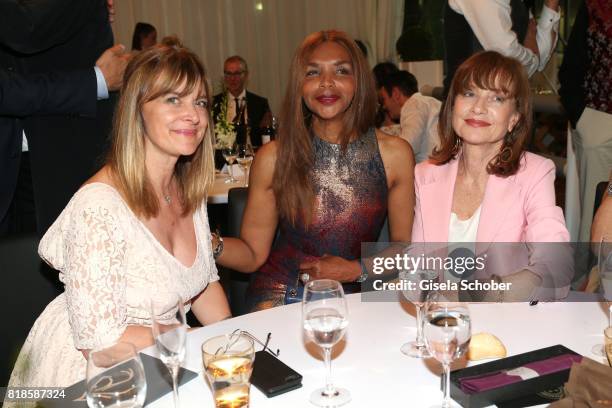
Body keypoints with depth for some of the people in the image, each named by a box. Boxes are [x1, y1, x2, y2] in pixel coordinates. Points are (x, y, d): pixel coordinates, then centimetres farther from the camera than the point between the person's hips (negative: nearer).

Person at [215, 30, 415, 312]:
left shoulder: (395, 154, -2)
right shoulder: (273, 158, -4)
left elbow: (406, 247, 5)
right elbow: (253, 254, -2)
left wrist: (356, 270, -9)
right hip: (279, 296, -2)